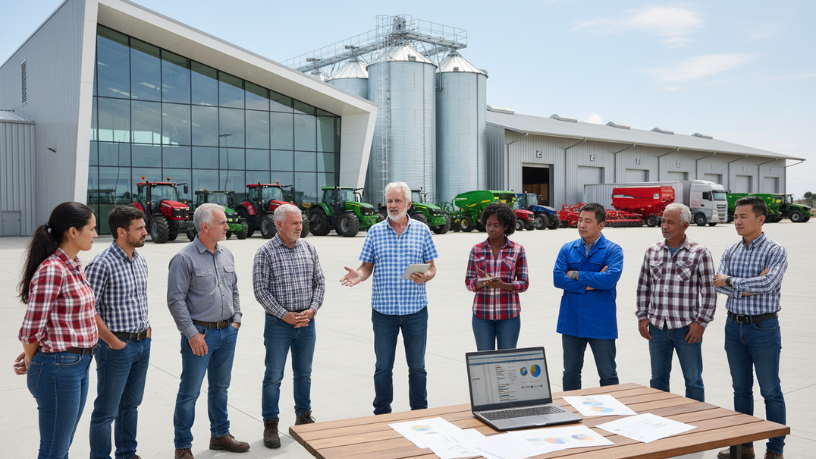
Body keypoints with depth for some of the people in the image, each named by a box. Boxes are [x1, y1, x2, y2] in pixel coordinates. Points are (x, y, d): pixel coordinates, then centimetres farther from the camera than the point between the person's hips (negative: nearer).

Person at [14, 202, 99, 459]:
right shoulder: (51, 270, -20)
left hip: (79, 365, 8)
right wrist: (29, 362, 1)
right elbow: (32, 329, -17)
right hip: (59, 368, -8)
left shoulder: (75, 266, 8)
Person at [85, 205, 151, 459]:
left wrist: (146, 329, 10)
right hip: (116, 347, -7)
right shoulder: (102, 264, -17)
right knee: (107, 410, 5)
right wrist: (113, 342, -15)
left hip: (143, 343, 8)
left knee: (131, 404, 19)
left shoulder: (140, 261, 8)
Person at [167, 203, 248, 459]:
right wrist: (192, 334, -16)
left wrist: (236, 320, 9)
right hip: (200, 333, -6)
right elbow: (175, 300, -14)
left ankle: (220, 435, 32)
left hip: (227, 332, 7)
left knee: (220, 387, 18)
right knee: (190, 392, 2)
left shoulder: (227, 255, 8)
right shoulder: (184, 258, -13)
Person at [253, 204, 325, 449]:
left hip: (307, 322, 4)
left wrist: (312, 310, -7)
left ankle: (303, 417, 29)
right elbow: (260, 290, -10)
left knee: (304, 373, 15)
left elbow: (320, 282, 8)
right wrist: (285, 315, -15)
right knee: (273, 376, 3)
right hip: (278, 324, -4)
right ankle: (270, 425, 15)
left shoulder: (308, 249, 5)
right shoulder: (265, 252, -8)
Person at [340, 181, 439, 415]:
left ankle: (420, 413, 24)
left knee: (417, 366, 10)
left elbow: (432, 266, 6)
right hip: (383, 310, 0)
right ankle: (382, 413, 24)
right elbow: (367, 266, 6)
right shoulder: (375, 231, 4)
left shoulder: (422, 230, 4)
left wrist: (426, 276, -15)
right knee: (383, 366, 9)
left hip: (416, 309, 0)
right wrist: (359, 275, -15)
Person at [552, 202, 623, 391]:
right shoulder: (568, 249, 6)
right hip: (571, 322, 3)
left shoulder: (613, 250, -4)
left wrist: (576, 275, -12)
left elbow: (610, 278, -21)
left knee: (608, 374, 7)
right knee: (570, 373, 14)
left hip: (601, 323, -3)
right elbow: (558, 278, -7)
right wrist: (589, 284, -14)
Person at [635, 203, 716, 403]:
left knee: (693, 380, 6)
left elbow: (709, 291, -5)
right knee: (658, 379, 13)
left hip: (687, 328, -4)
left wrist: (701, 322, -9)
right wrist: (642, 317, 5)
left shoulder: (700, 253, -5)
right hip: (656, 327, 4)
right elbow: (643, 286, 12)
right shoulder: (652, 251, 7)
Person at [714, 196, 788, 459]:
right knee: (741, 388, 13)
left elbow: (769, 283, -24)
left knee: (771, 391, 3)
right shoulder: (730, 252, 7)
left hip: (764, 327, -5)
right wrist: (749, 286, -19)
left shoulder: (776, 252, -8)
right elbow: (718, 285, -6)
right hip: (734, 326, 5)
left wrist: (731, 281, -15)